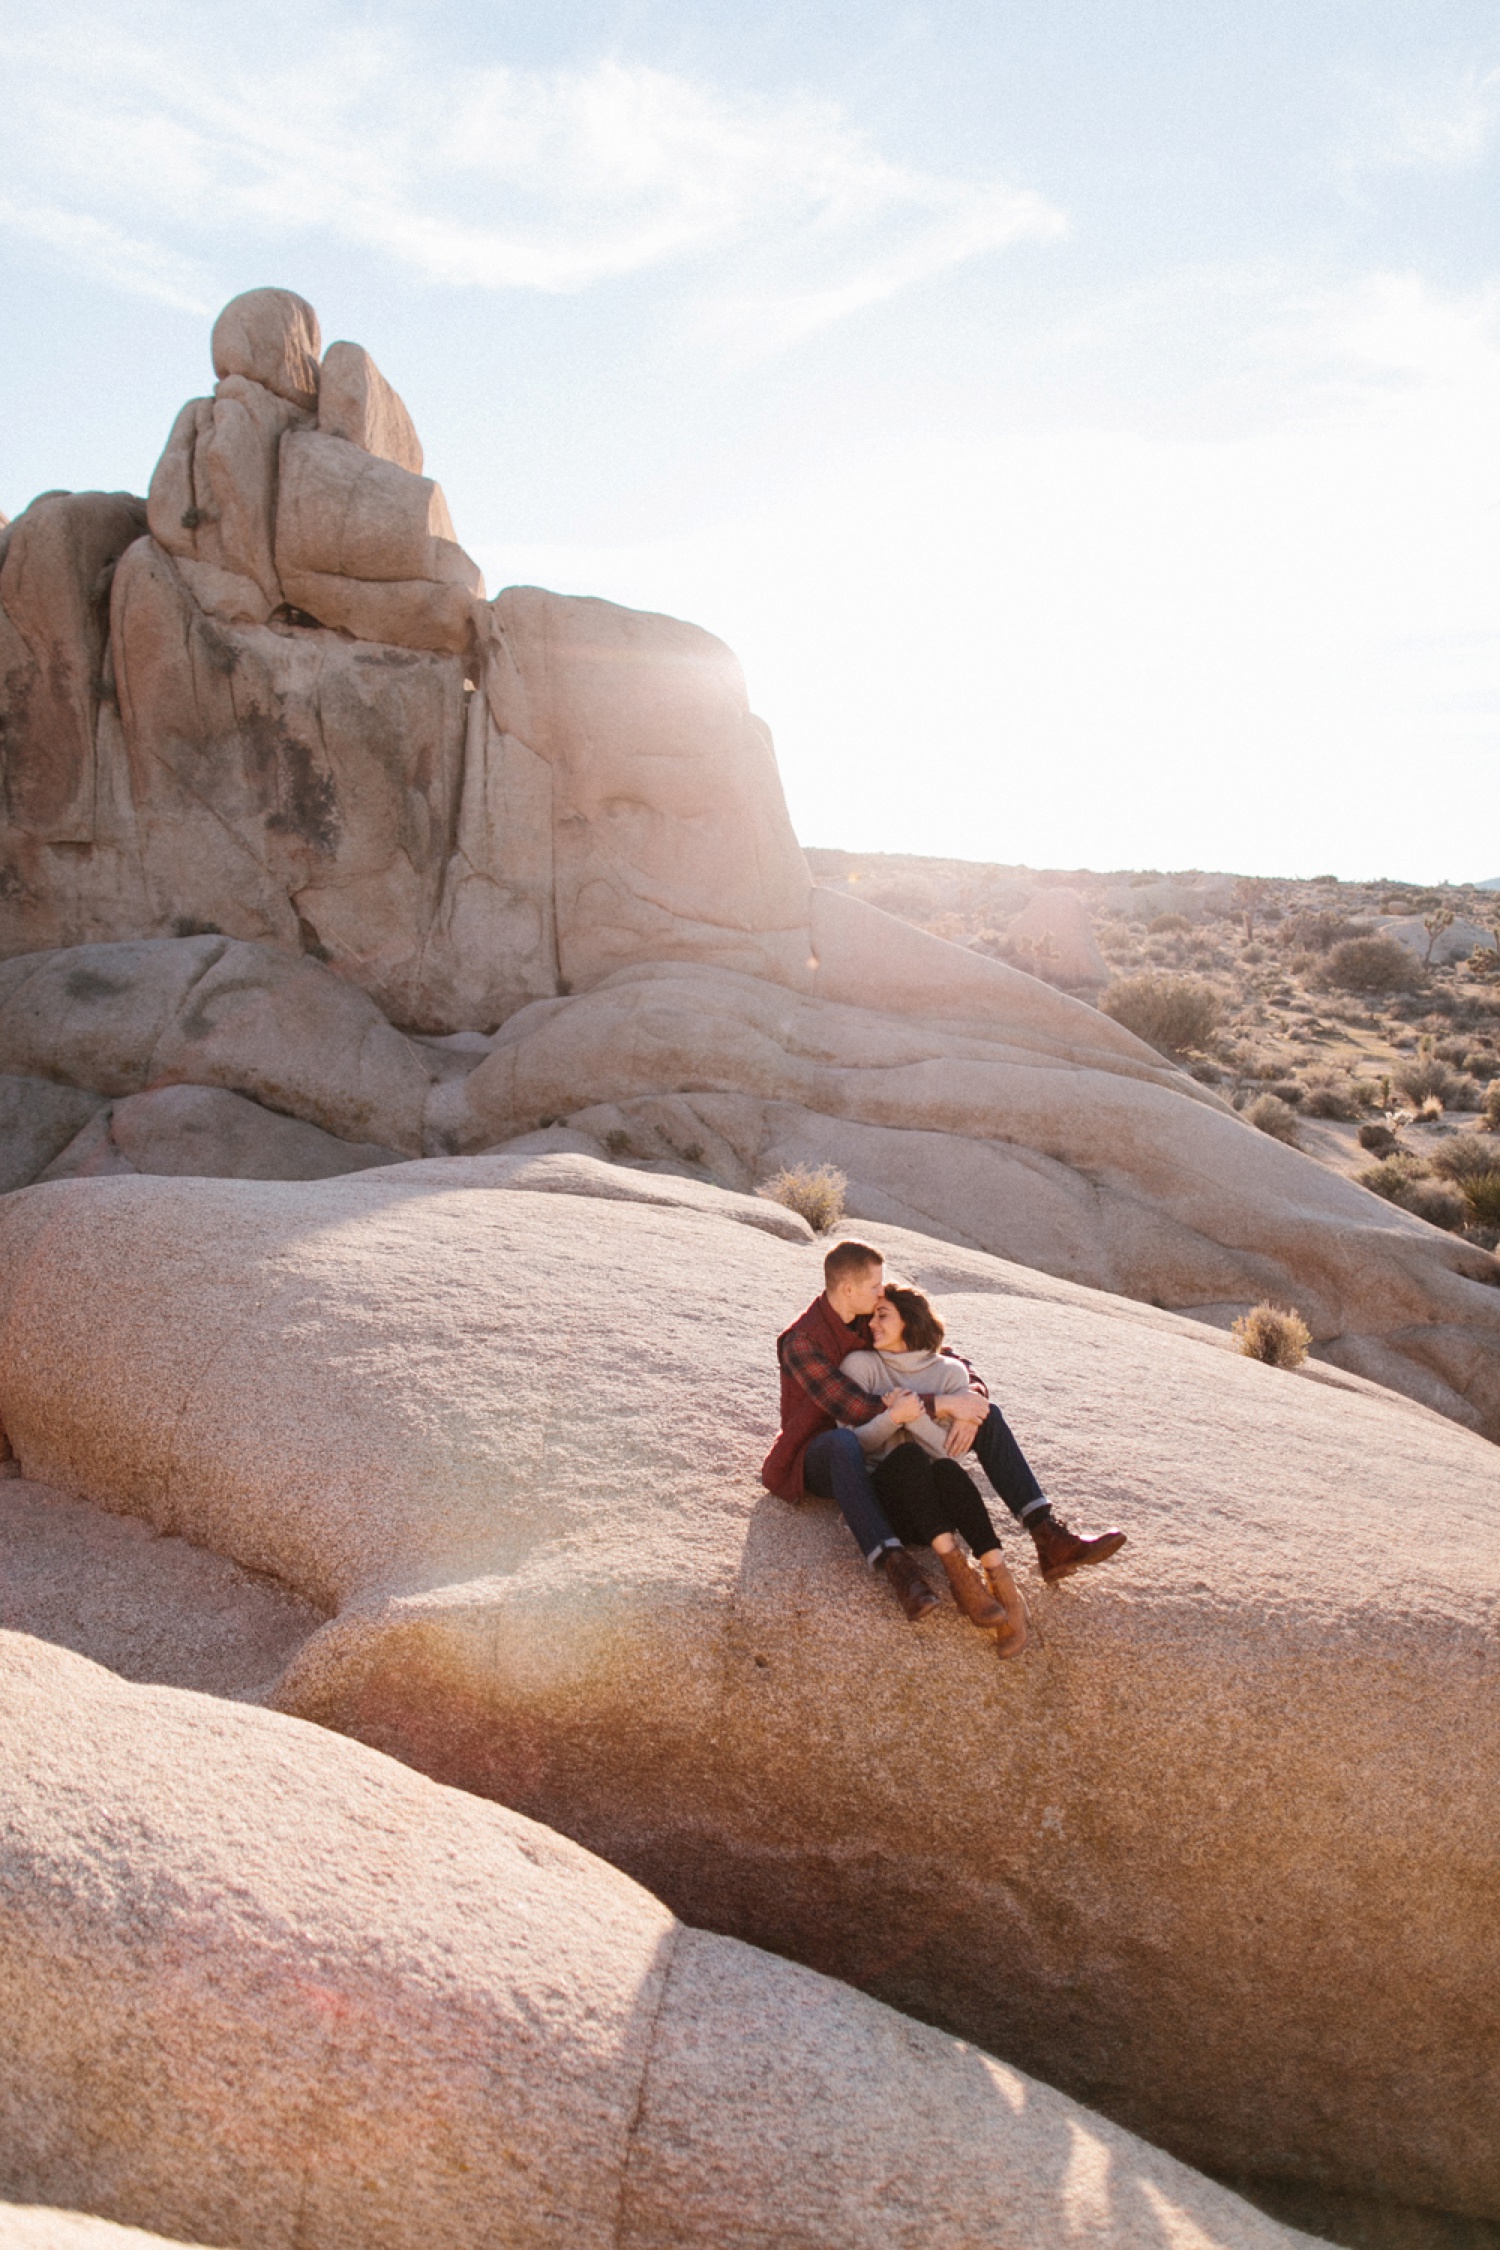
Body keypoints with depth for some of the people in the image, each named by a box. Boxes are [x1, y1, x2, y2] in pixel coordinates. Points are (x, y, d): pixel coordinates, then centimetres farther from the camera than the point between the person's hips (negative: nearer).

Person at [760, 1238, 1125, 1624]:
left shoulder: (876, 1321, 1)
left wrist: (970, 1401, -22)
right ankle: (895, 1566, -53)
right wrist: (942, 1404, -31)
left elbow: (949, 1358, 1)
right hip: (821, 1462, -6)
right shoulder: (801, 1343, -20)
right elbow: (855, 1409, -31)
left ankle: (1049, 1538, -19)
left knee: (986, 1415, -8)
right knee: (843, 1442, -45)